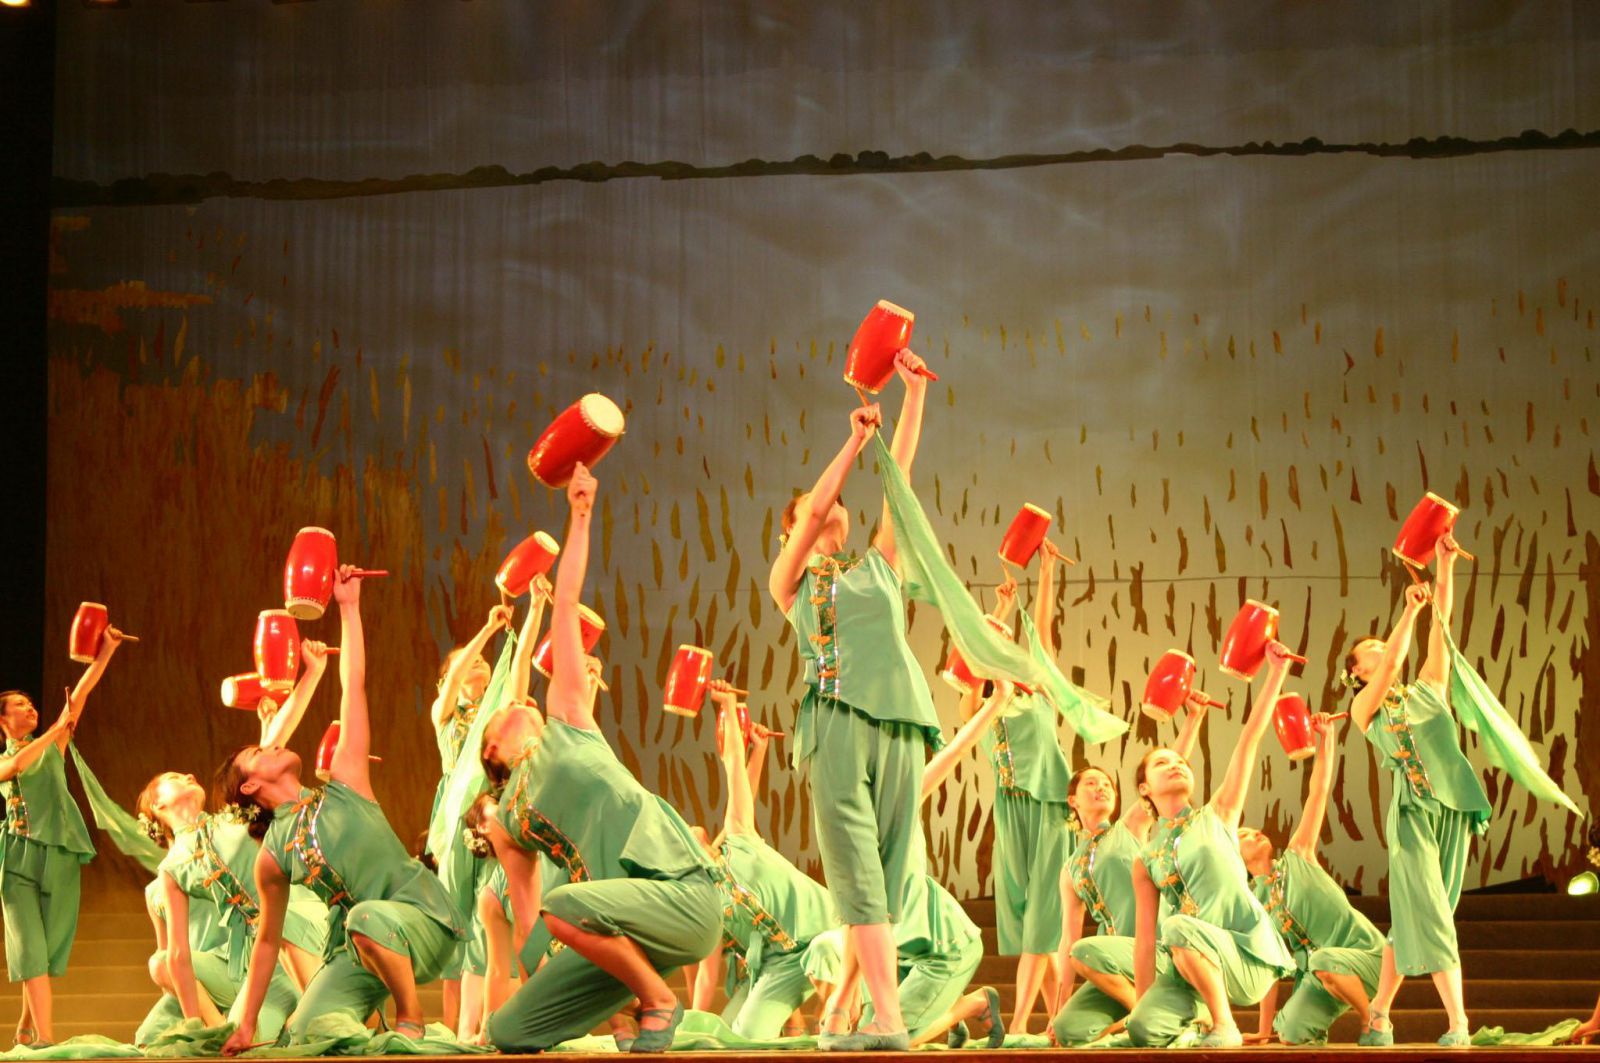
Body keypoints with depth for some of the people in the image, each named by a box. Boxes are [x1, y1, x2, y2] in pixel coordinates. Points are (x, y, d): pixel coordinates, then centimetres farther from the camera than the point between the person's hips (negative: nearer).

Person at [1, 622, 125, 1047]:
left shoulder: (52, 747, 15)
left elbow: (82, 691, 6)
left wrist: (106, 650, -3)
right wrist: (57, 727, -17)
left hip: (60, 855, 3)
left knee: (49, 946, 4)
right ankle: (45, 1038, -17)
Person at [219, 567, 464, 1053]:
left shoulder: (341, 788, 7)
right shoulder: (272, 857, 9)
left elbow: (353, 686, 5)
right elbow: (268, 941, 16)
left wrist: (348, 608, 4)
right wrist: (246, 1025, 13)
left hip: (422, 922, -2)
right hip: (355, 947, 2)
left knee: (366, 919, -36)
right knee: (304, 1039, -18)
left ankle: (412, 1022, -13)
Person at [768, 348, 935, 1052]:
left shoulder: (877, 566, 24)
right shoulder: (790, 582, 15)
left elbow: (900, 478, 19)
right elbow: (817, 507, -1)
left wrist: (914, 393, 15)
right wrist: (854, 440, 1)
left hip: (900, 723, 4)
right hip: (839, 722, -4)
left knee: (886, 872, 1)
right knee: (857, 875, -10)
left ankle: (839, 1008, 10)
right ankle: (888, 1021, -18)